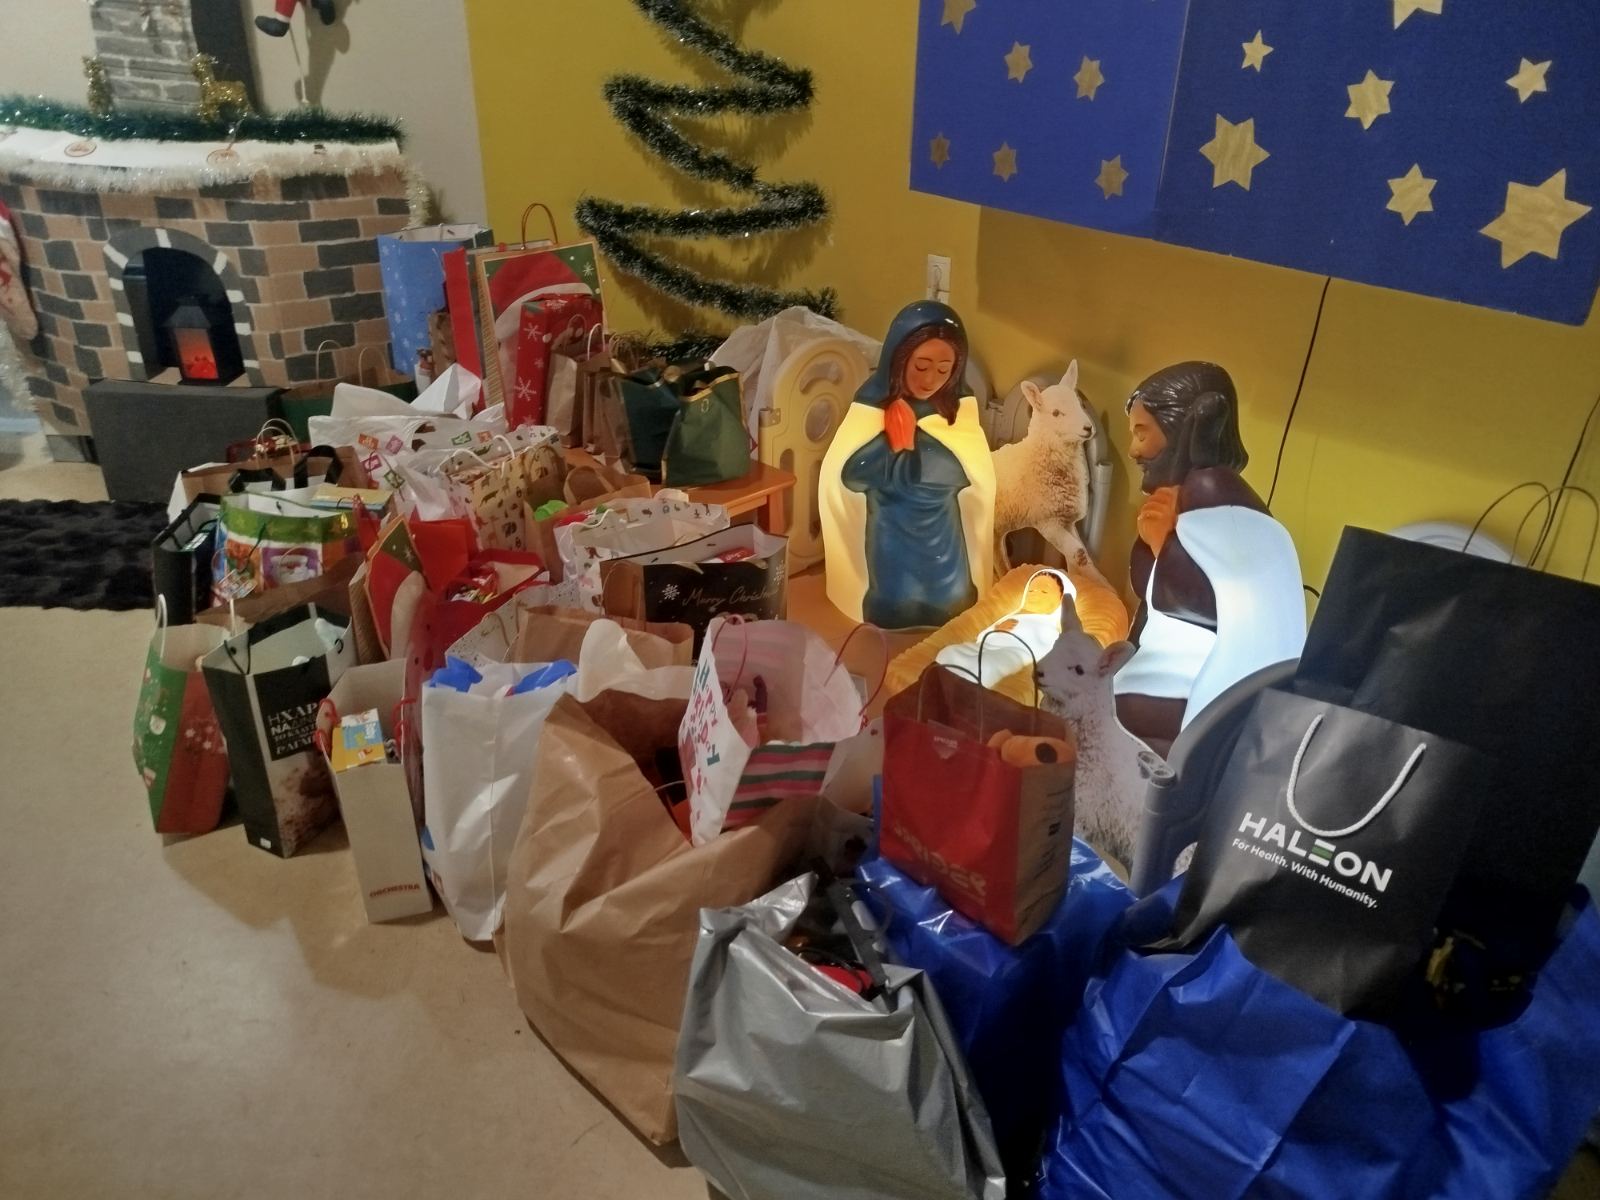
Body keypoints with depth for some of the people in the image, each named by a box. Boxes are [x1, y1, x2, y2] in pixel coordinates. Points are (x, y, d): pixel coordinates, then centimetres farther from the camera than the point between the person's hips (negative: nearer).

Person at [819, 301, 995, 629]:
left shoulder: (960, 409, -4)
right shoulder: (872, 404, -10)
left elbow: (975, 473, -18)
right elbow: (849, 473, -20)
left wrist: (907, 437, -17)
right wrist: (896, 438, -20)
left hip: (946, 550, 2)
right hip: (890, 553, -2)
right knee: (891, 624, 10)